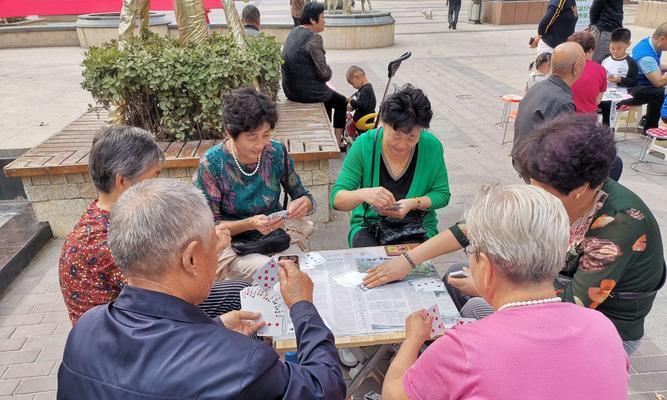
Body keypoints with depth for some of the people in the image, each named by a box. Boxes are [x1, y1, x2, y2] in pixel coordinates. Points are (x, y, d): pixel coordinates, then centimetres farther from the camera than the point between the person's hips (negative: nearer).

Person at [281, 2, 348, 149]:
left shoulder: (293, 32, 7)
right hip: (307, 91, -8)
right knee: (341, 102, 17)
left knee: (329, 95, 32)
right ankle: (337, 141, 22)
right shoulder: (314, 38, -19)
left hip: (290, 89, 8)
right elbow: (324, 72, -22)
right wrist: (328, 75, 3)